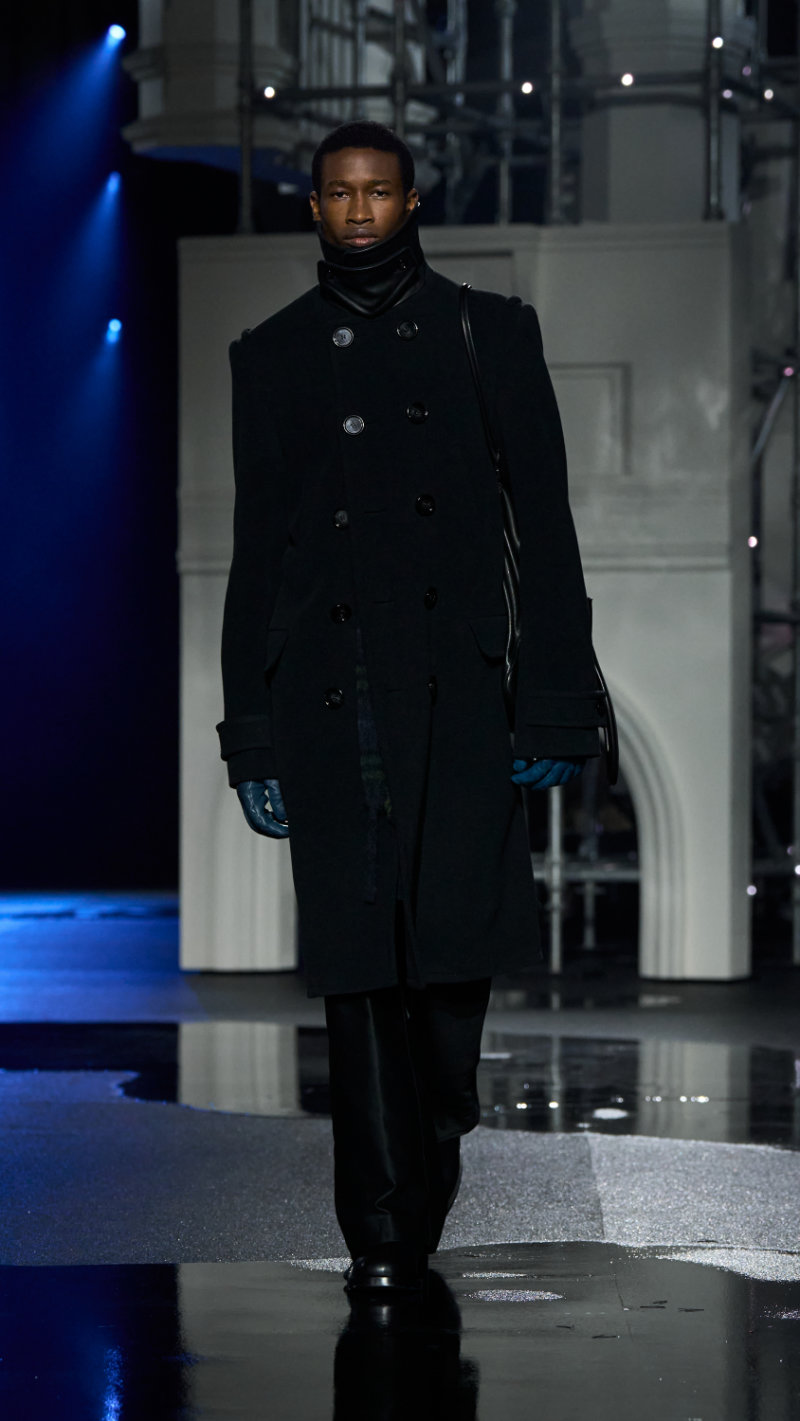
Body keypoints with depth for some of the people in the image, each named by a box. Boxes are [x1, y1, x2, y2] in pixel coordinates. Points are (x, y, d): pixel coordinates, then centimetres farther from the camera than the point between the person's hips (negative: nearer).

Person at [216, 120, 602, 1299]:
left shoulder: (487, 335, 9)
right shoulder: (271, 357, 14)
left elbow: (544, 528, 6)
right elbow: (255, 551, 13)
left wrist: (554, 706, -2)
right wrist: (250, 738, 8)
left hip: (456, 686, -1)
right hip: (325, 696, 1)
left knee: (455, 934, -6)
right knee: (358, 958, -3)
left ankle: (434, 1147, 19)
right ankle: (383, 1233, 0)